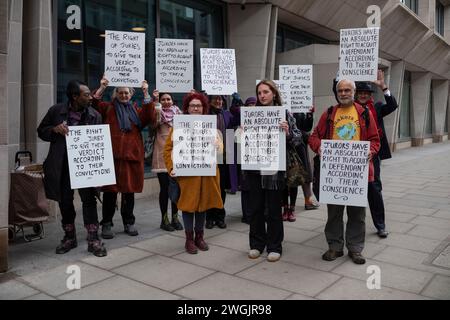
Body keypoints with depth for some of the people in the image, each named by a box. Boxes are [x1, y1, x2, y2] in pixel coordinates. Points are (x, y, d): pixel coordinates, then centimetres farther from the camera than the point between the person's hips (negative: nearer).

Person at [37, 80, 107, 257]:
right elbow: (41, 131, 8)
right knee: (65, 201, 10)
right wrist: (55, 129, -13)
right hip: (62, 165, 1)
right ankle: (69, 237, 27)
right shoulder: (56, 111, -1)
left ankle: (93, 239, 7)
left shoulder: (94, 115, -1)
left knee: (89, 199, -3)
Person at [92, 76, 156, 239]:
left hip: (132, 155, 2)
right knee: (110, 190, 1)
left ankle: (129, 223, 21)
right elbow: (93, 105, -7)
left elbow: (150, 118, -3)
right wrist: (101, 88, -14)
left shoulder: (136, 110, 16)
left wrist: (146, 94, -6)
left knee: (129, 190, 9)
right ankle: (107, 224, 12)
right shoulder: (108, 108, 10)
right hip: (112, 155, -2)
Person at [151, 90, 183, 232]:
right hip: (162, 156, -3)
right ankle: (164, 219, 11)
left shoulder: (178, 113, 14)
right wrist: (155, 102, -26)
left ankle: (175, 217, 18)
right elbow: (154, 122, -19)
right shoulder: (158, 113, 3)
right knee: (165, 188, -1)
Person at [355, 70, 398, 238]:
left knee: (374, 188, 5)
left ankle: (380, 225, 17)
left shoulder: (376, 108, 5)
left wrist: (383, 87, -17)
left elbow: (393, 105, -8)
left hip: (372, 154, 0)